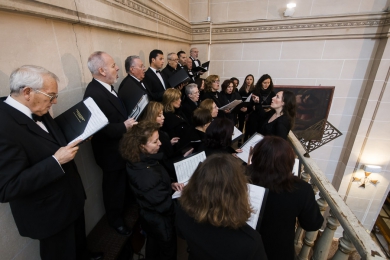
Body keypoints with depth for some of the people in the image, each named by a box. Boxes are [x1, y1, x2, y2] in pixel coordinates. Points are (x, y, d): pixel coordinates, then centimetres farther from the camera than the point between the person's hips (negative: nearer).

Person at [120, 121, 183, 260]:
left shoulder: (142, 160, -11)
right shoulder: (146, 175, -39)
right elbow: (164, 204, -31)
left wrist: (170, 185, -8)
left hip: (151, 216, 8)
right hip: (160, 220, -8)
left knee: (153, 246, 33)